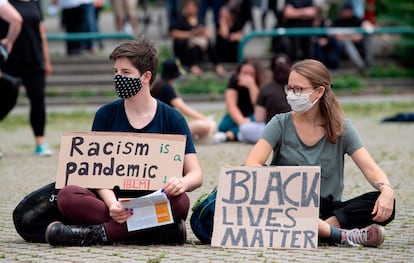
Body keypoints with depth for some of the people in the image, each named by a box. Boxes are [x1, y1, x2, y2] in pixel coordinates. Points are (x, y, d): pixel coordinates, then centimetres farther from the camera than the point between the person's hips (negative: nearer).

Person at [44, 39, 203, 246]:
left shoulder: (172, 119, 5)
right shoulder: (106, 115, 8)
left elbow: (196, 174, 2)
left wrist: (182, 183, -24)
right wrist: (111, 204, -22)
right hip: (115, 198, 1)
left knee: (180, 201, -35)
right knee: (67, 196, -27)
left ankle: (96, 234, -30)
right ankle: (161, 232, -31)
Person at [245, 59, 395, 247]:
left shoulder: (341, 128, 4)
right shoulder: (281, 124, 2)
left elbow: (370, 168, -5)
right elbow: (252, 164, -11)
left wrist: (386, 190, -28)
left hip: (328, 209, 1)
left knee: (384, 206, -23)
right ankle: (341, 235, -35)